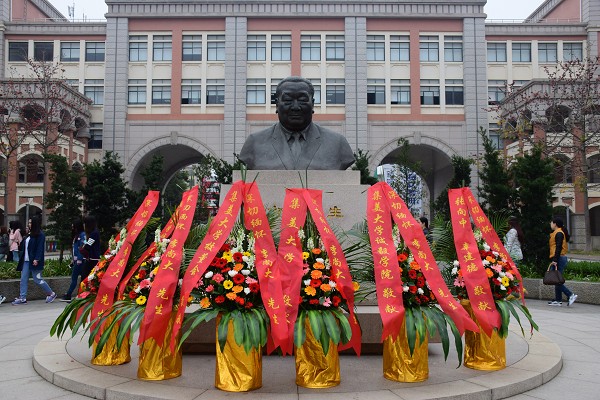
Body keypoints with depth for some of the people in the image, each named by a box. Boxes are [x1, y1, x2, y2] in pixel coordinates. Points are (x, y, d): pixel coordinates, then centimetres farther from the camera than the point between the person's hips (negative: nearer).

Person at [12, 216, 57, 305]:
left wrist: (36, 259, -24)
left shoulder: (40, 235, -10)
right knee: (23, 279, 4)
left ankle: (51, 294, 11)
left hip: (34, 261, -8)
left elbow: (40, 248, -17)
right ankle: (22, 298, 8)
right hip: (26, 261, 8)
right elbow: (24, 246, 18)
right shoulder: (30, 234, 16)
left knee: (37, 279, -3)